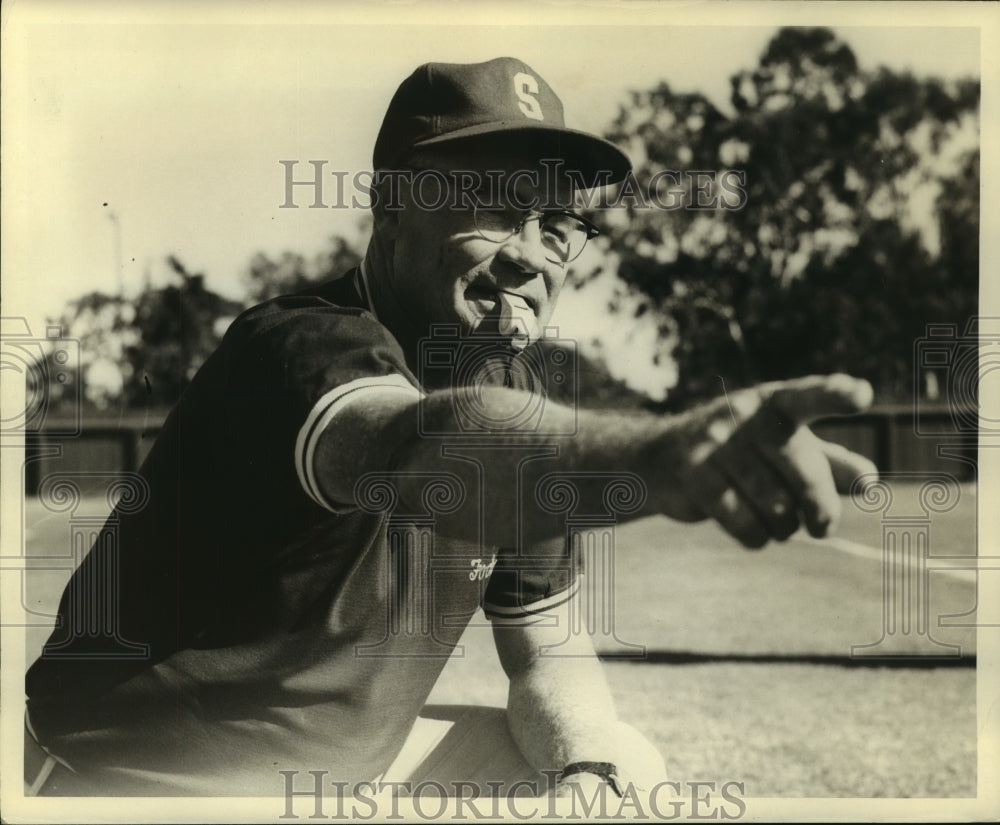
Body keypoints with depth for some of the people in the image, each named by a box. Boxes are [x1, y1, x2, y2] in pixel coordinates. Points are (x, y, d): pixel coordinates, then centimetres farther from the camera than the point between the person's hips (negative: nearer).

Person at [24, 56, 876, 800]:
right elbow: (419, 445, -49)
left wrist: (588, 770, -17)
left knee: (630, 768, 2)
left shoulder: (510, 385, -1)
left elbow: (547, 648, 4)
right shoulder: (299, 344, -25)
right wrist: (653, 457, -67)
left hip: (353, 770, 7)